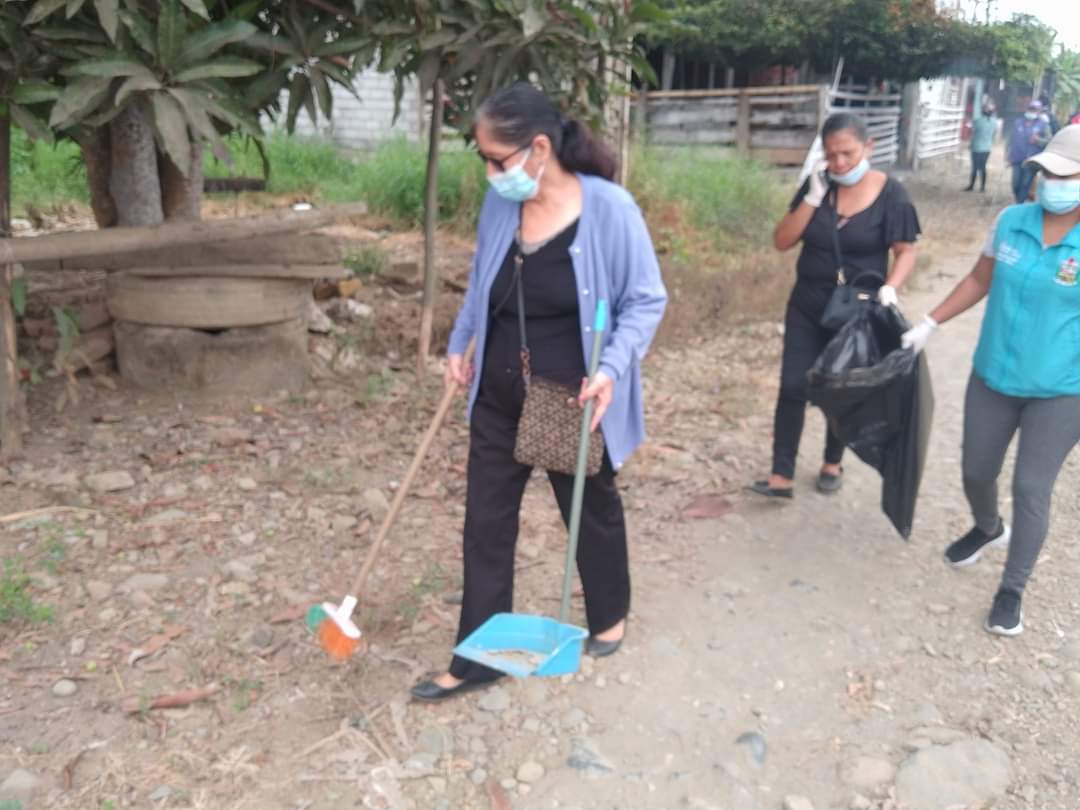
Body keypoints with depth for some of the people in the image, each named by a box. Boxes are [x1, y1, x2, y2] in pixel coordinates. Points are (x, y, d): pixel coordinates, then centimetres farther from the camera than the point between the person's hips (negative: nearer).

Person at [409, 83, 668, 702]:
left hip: (573, 406, -4)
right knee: (486, 522, 8)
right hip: (499, 401, 5)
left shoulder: (609, 207, -18)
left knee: (592, 511, 17)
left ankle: (611, 615, 44)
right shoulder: (500, 205, -2)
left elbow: (647, 301, -12)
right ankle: (480, 656, 22)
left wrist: (613, 368, -24)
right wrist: (460, 344, 11)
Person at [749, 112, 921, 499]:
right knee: (792, 388, -3)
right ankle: (782, 476, 3)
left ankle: (832, 464, 34)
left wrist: (889, 287, -25)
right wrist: (813, 198, -16)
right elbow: (782, 241, -5)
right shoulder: (818, 186, -2)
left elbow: (905, 251, -6)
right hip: (806, 308, 2)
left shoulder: (890, 193, -10)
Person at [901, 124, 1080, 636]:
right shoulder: (1011, 221, -5)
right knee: (976, 472, 16)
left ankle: (1012, 590, 20)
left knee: (1031, 489, 0)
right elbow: (980, 279, 10)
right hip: (993, 378, 4)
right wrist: (930, 324, 9)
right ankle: (988, 529, 50)